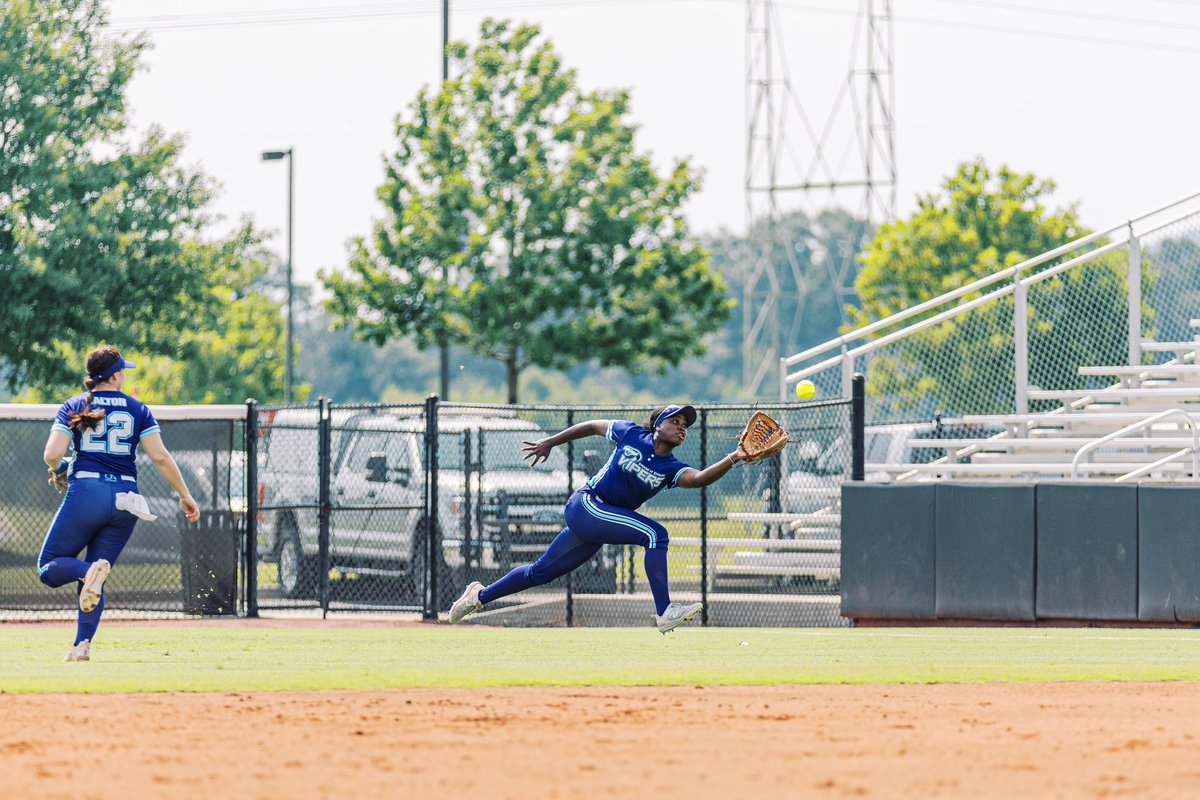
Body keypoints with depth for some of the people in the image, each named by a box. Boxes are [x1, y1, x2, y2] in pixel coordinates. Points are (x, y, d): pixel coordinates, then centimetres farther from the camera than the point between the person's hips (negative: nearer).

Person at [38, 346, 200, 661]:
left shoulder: (74, 407, 4)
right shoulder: (138, 409, 7)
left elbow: (52, 454, -7)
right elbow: (160, 457, -2)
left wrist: (58, 467, 16)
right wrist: (185, 496, 5)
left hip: (85, 493, -3)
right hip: (125, 499, 3)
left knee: (49, 568, 5)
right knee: (91, 581, 12)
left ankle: (90, 571, -27)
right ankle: (83, 643, -7)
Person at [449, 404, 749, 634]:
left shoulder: (672, 469, 1)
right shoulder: (632, 434, -5)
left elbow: (699, 478, -19)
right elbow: (594, 426, 10)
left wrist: (733, 459, -33)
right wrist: (550, 442, 13)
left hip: (600, 524, 6)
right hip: (586, 505, -6)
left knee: (541, 572, 15)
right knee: (655, 534, -23)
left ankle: (481, 595, 33)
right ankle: (665, 613, -29)